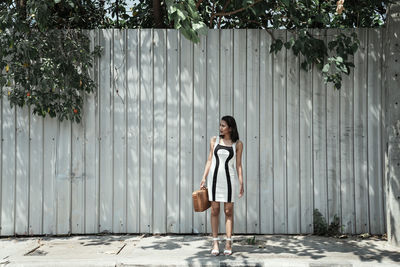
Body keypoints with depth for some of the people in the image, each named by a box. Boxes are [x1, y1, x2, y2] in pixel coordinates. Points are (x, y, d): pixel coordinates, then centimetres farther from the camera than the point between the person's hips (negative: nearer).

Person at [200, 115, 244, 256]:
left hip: (229, 178, -1)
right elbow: (209, 160, 8)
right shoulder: (214, 140, 6)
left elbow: (238, 165, 4)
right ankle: (215, 242, 11)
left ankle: (228, 243, 9)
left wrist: (241, 184, -1)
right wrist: (204, 178, 2)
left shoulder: (237, 144, 2)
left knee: (228, 211, 2)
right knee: (215, 210, 4)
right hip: (214, 177, 1)